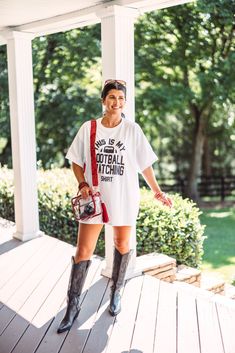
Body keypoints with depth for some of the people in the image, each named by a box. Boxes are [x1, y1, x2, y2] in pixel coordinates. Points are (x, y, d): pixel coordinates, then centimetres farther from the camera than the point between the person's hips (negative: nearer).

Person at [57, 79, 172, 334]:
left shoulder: (132, 129, -2)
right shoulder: (88, 128, -1)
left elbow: (145, 164, 2)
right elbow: (77, 161, 6)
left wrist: (156, 191, 3)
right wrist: (82, 184, -9)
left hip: (124, 198, 1)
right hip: (94, 198, 0)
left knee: (122, 245, 13)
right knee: (83, 251, -2)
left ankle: (116, 292, 35)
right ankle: (73, 305, 12)